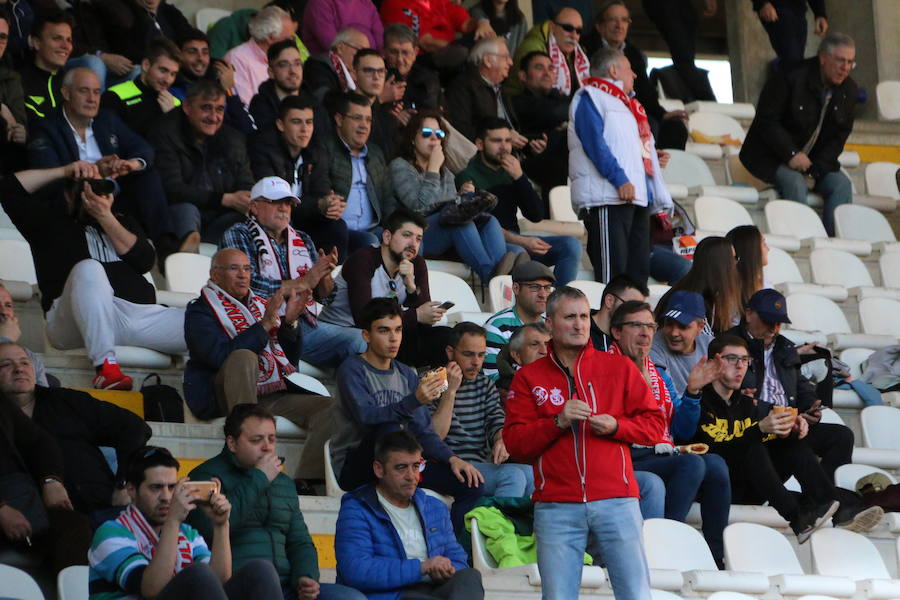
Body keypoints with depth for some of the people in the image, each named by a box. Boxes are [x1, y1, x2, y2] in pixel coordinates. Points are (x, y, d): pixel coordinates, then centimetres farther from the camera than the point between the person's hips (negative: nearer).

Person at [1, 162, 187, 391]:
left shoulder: (123, 222, 30)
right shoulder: (51, 220, 21)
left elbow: (145, 261, 12)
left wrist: (106, 217, 4)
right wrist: (64, 172, 10)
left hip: (139, 312, 4)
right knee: (89, 268, -39)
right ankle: (105, 366, -44)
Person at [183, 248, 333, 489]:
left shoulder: (263, 306, 22)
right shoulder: (200, 311, 3)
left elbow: (292, 358, 16)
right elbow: (219, 355, -17)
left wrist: (290, 322, -3)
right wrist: (266, 323, -19)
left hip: (274, 397, 6)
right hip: (228, 397, -6)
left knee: (328, 407, -15)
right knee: (243, 356, -34)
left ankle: (304, 482, -25)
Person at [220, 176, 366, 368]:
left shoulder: (303, 241, 22)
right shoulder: (238, 235, 6)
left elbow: (324, 295, 20)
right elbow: (249, 284, -11)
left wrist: (324, 275, -5)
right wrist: (303, 283, -10)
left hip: (304, 324, 6)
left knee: (358, 340, -19)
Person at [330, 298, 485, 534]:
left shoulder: (407, 375, 13)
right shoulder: (353, 370, -7)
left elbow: (423, 432, 11)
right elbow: (366, 415, -25)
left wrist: (452, 458, -8)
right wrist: (414, 401, -39)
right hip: (354, 468, -6)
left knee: (472, 484, -10)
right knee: (390, 428, -37)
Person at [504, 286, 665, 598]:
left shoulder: (620, 368, 12)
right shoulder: (529, 377, 11)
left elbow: (654, 423, 10)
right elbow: (514, 443, 3)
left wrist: (616, 426, -8)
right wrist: (558, 422, -10)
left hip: (615, 501, 0)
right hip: (556, 506, 0)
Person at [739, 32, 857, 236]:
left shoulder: (849, 91, 2)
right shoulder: (791, 78, -15)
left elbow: (839, 136, 4)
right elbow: (767, 120, -15)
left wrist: (815, 170, -11)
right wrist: (791, 154, -25)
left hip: (814, 161, 5)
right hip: (770, 158, -5)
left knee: (841, 183, -19)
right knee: (794, 181, -33)